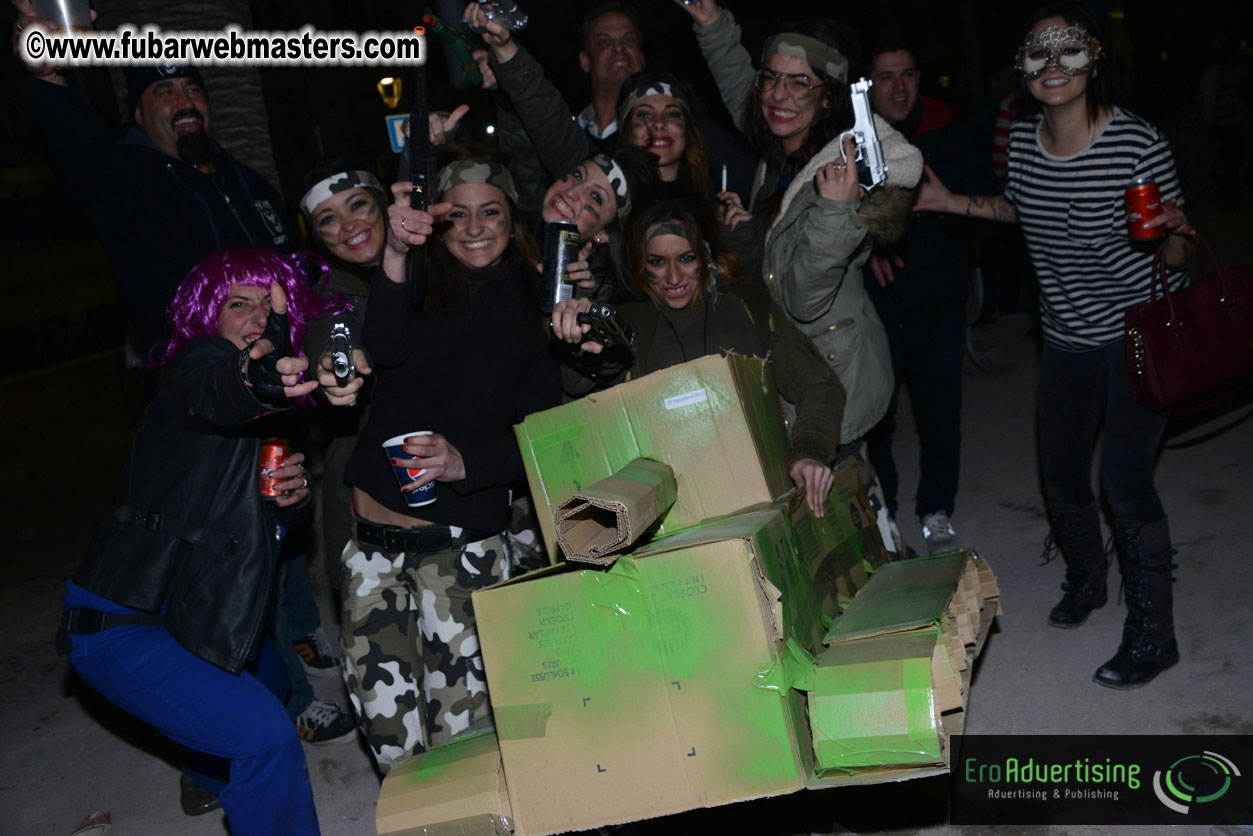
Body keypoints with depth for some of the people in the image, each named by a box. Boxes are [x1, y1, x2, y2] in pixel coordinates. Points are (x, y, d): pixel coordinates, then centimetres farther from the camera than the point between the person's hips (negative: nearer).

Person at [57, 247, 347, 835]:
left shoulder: (273, 410, 8)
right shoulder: (199, 361, -16)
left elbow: (264, 520, 12)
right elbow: (215, 395, -43)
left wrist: (293, 494, -12)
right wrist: (255, 382, -67)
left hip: (196, 608, 10)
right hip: (121, 625, -9)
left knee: (270, 680, 31)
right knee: (265, 735, -21)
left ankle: (210, 775, 59)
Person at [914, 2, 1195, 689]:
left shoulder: (1139, 142, -19)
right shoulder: (1021, 140, -4)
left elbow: (1174, 255, -11)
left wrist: (1170, 233, -33)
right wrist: (954, 202, 11)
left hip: (1141, 329, -5)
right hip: (1067, 336, 6)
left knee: (1124, 477, -8)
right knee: (1061, 475, 14)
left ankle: (1152, 634, 10)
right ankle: (1086, 580, 43)